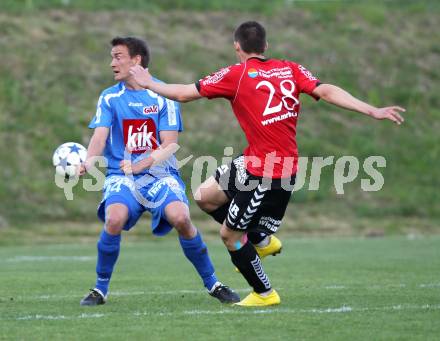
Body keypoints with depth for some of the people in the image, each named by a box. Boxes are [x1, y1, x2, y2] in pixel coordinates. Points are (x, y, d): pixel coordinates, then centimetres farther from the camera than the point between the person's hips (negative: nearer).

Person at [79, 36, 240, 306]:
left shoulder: (163, 95, 0)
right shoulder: (109, 98, 6)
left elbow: (169, 144, -6)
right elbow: (99, 137, -5)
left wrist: (140, 165, -23)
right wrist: (88, 164, -27)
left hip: (160, 173, -1)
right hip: (122, 176, 1)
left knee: (181, 218, -26)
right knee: (114, 220, -28)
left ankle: (212, 284, -6)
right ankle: (101, 289, -8)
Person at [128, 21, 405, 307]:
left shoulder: (236, 75, -8)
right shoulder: (290, 69, 5)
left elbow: (183, 93, -3)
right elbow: (325, 91, -10)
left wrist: (149, 84, 15)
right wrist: (373, 111, -15)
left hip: (265, 173, -8)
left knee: (230, 234, 9)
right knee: (205, 196, 19)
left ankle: (265, 294, 19)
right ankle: (263, 240, 28)